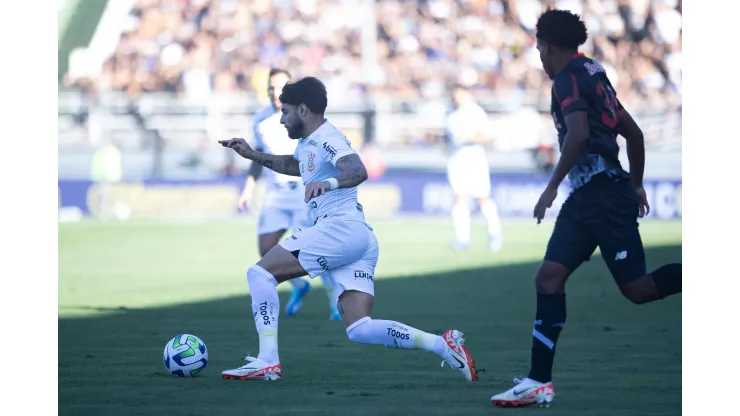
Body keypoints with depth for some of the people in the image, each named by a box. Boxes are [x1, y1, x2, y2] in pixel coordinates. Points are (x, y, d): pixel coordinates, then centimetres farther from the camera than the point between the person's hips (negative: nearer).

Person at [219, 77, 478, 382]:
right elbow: (292, 165, 48)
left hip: (342, 228, -10)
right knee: (359, 329, -2)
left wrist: (328, 183, -46)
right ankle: (442, 344, -10)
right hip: (360, 240, 10)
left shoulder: (326, 139, -7)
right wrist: (253, 155, 39)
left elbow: (358, 171, -27)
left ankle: (267, 362, -14)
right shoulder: (307, 143, 23)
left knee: (259, 273, -7)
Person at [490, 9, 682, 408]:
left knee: (637, 288, -8)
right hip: (586, 196, 10)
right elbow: (633, 132, 23)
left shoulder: (569, 78, -9)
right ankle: (539, 381, -5)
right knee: (549, 278, 0)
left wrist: (552, 186, -19)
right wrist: (636, 184, 29)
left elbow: (579, 134, -24)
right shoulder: (594, 74, 19)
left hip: (603, 193, -10)